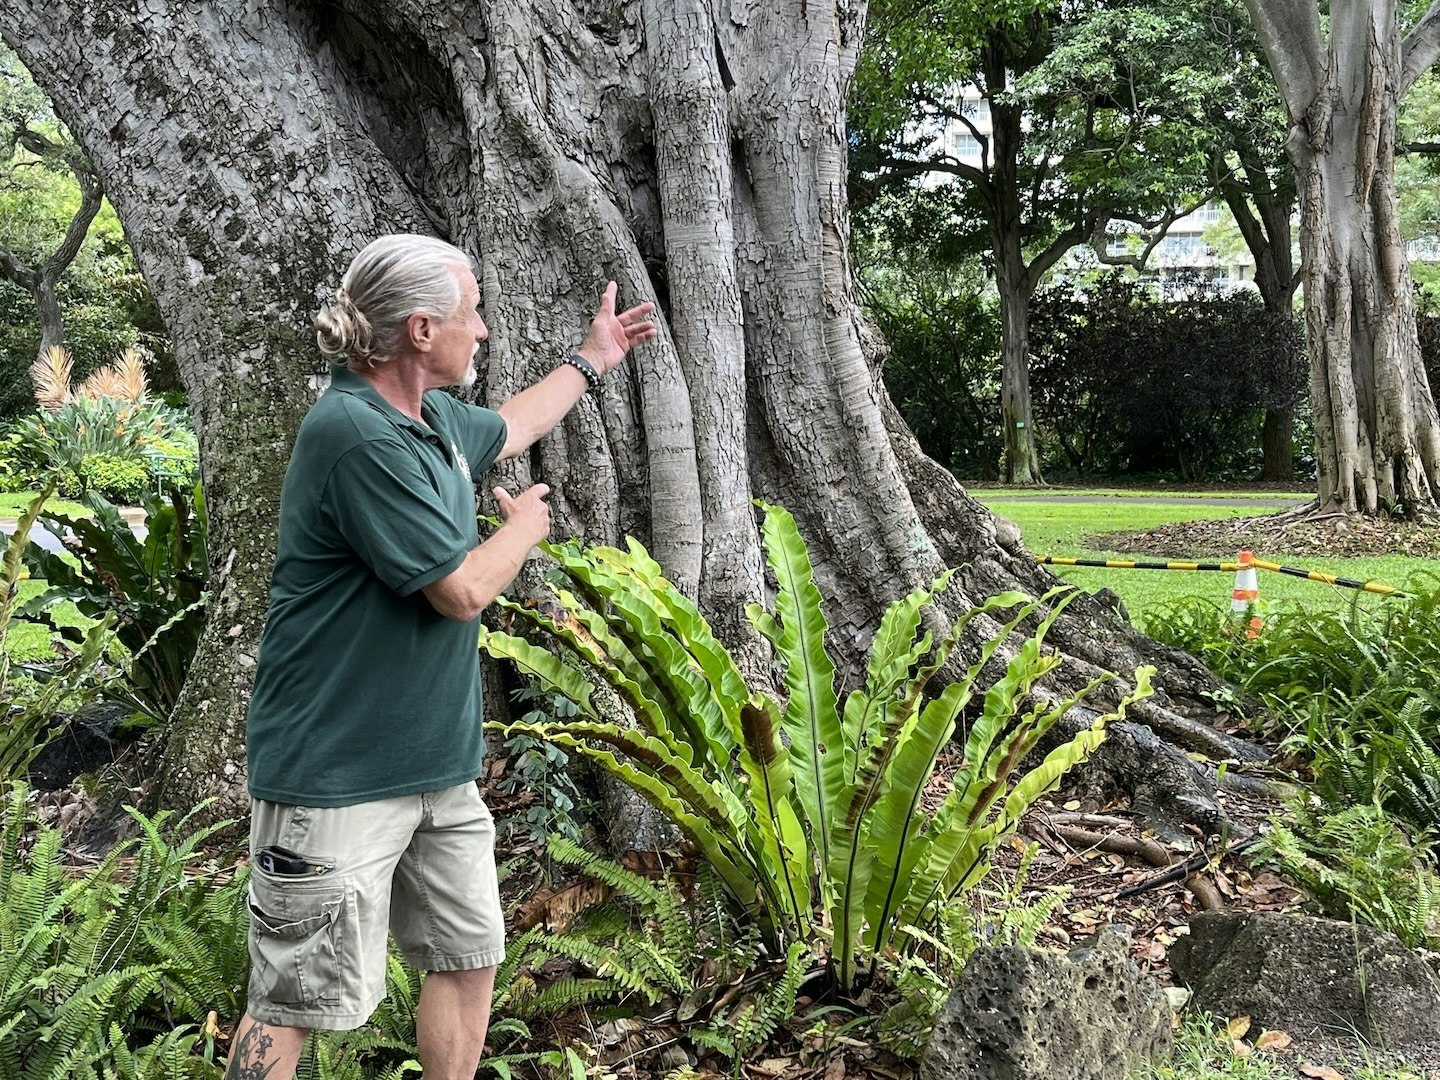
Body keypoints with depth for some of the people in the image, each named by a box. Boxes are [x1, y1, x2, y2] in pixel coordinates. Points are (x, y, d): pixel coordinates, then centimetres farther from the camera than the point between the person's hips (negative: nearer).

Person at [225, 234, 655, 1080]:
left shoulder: (434, 416, 8)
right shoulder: (359, 436, -23)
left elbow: (507, 429, 33)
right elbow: (463, 590, -21)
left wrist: (592, 360, 41)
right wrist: (525, 527, -1)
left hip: (437, 765, 10)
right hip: (339, 779, -9)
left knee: (472, 957, 16)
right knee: (296, 1001, 0)